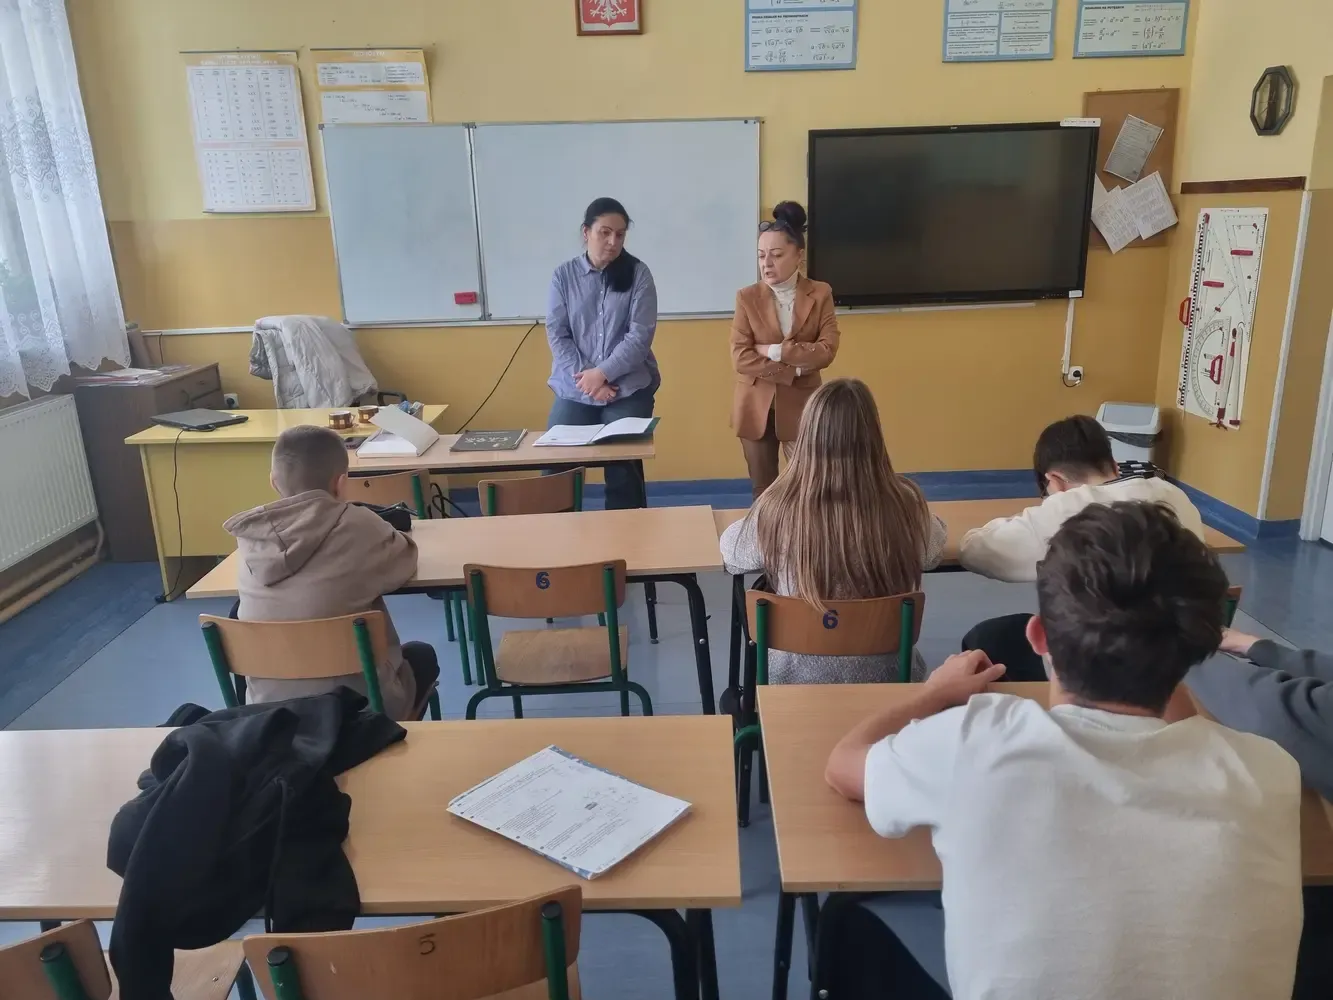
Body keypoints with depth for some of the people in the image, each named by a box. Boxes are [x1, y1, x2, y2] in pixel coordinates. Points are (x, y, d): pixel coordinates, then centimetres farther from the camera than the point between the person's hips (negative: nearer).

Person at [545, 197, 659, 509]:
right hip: (574, 390, 2)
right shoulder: (564, 275, 5)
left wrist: (602, 373, -15)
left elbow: (640, 335, -7)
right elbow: (556, 334, 0)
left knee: (624, 468, -6)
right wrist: (585, 379, -12)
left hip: (628, 388, -1)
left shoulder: (638, 273, 1)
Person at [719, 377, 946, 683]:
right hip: (883, 673, 1)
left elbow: (730, 551, 0)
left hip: (796, 674, -1)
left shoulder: (776, 511, -22)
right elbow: (934, 552, 4)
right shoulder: (905, 505, -19)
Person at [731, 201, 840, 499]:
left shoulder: (820, 294, -1)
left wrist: (774, 351, -16)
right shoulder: (747, 297, -2)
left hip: (802, 405, -1)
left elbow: (827, 351, -13)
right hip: (757, 407, 1)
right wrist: (795, 369, -15)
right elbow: (740, 357, -11)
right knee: (763, 493, 10)